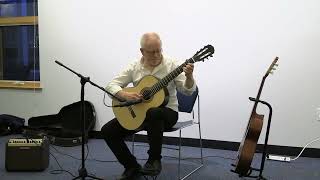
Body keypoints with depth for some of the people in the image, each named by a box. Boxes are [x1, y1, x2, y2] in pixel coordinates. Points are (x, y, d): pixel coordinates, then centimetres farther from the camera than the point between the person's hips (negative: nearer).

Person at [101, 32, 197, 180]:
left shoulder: (171, 65, -8)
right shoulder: (134, 67, 0)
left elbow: (187, 90, -12)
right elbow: (111, 85, -1)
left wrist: (189, 76, -34)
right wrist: (125, 95, -22)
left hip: (167, 111, -4)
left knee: (153, 113, -41)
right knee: (107, 131, -7)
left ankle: (154, 159, -18)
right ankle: (132, 167, 7)